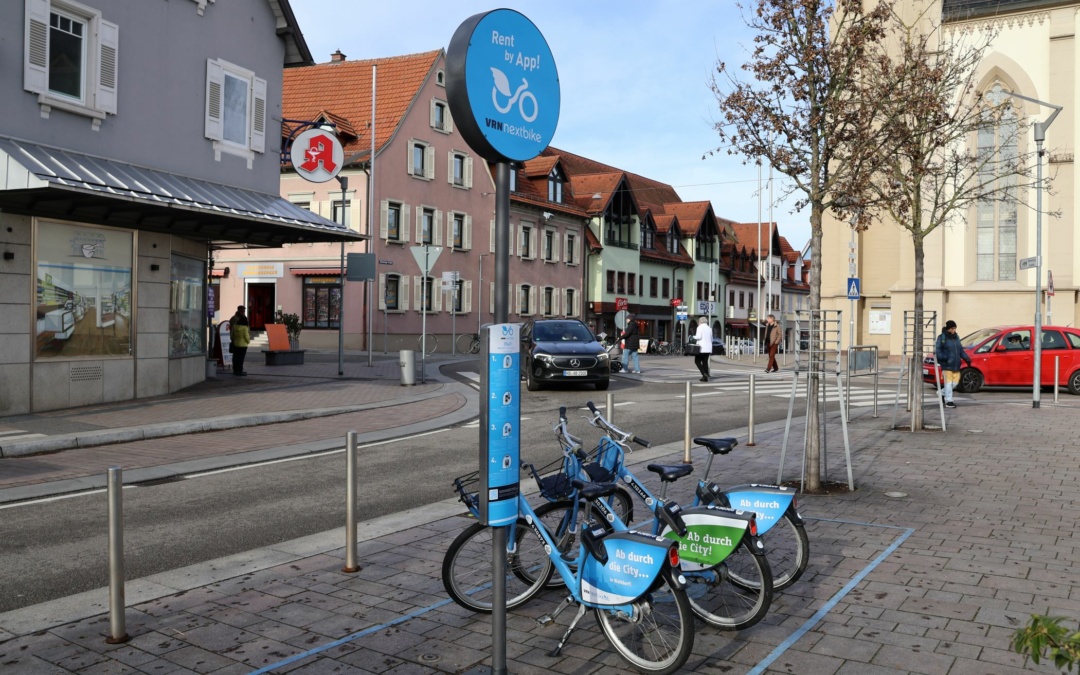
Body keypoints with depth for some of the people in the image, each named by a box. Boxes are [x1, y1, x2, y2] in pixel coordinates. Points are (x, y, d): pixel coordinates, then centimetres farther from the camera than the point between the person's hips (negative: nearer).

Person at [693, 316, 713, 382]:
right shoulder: (709, 328, 15)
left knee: (697, 361, 1)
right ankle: (706, 377, 5)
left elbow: (698, 337, -16)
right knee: (705, 362, 10)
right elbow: (711, 339, 18)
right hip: (708, 348, 6)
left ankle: (704, 374, -16)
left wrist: (694, 337, 2)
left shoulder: (700, 327, -6)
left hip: (701, 348, -6)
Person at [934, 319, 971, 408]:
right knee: (948, 382, -7)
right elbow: (937, 350, -9)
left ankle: (942, 393, 28)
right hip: (946, 365, -7)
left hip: (956, 365, 7)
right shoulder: (942, 338, -5)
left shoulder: (956, 337, 15)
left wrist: (967, 359, 9)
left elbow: (961, 350, 21)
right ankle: (948, 401, -2)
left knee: (955, 382, 8)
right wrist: (943, 357, -24)